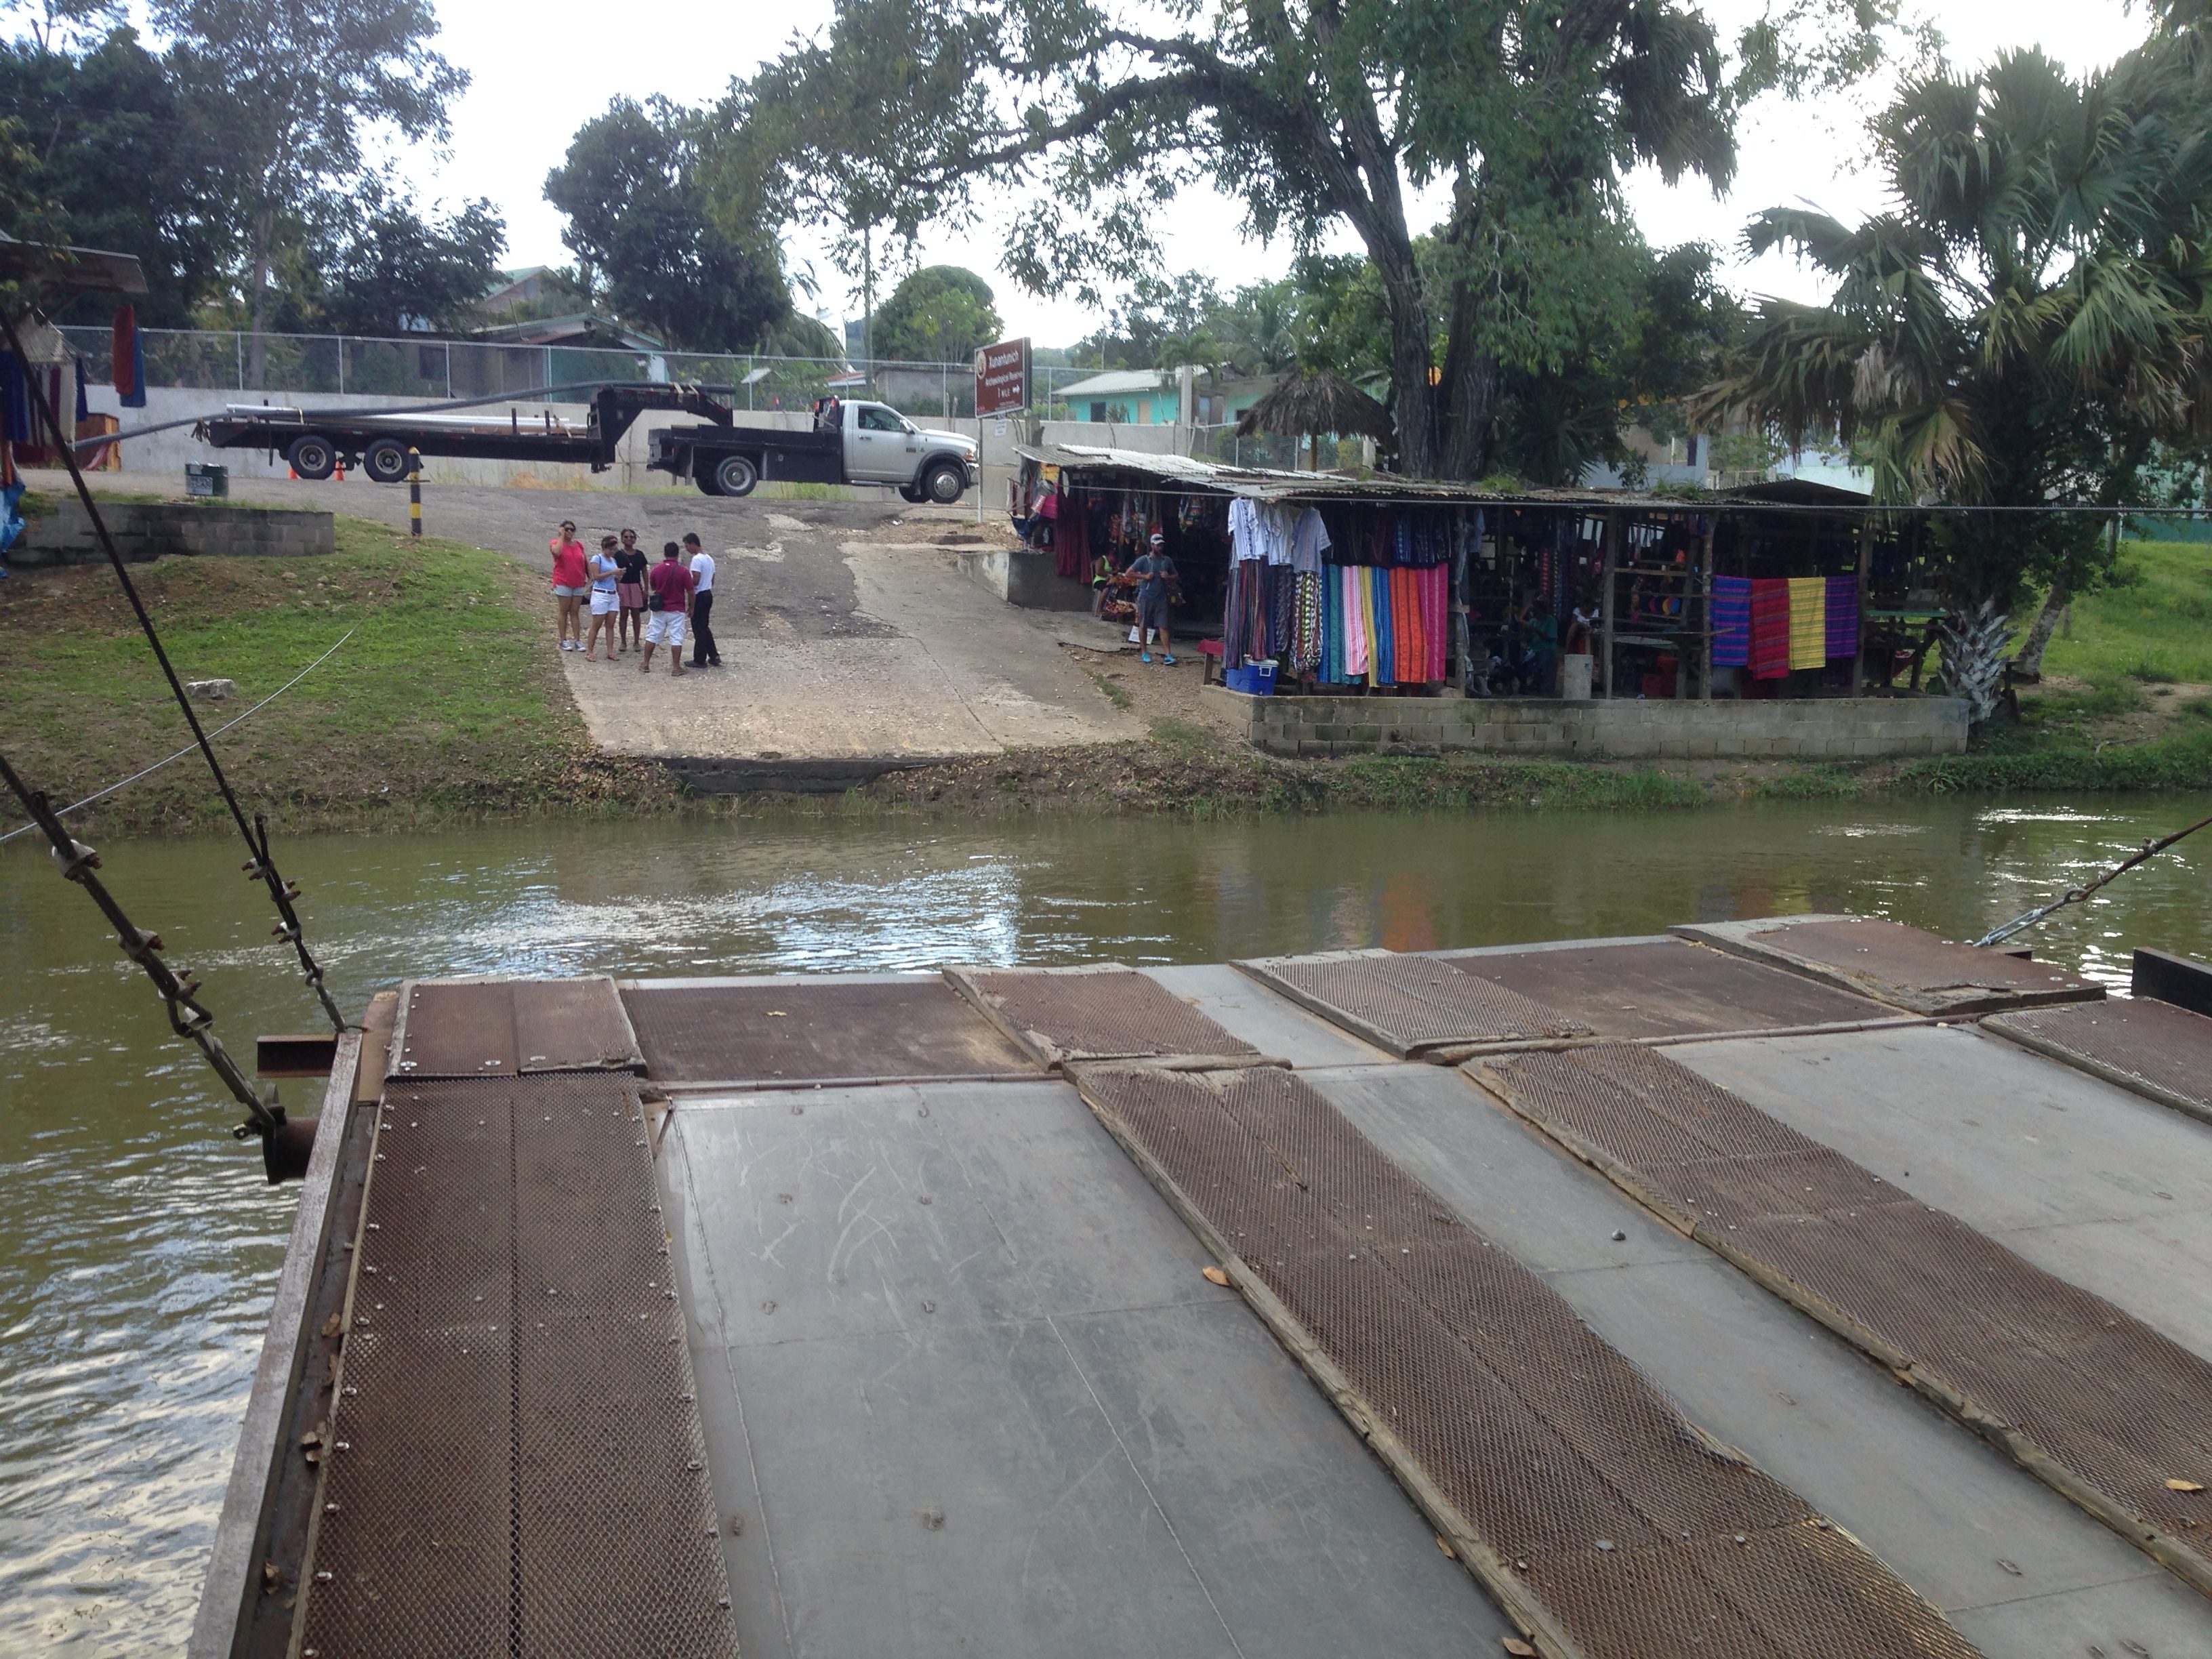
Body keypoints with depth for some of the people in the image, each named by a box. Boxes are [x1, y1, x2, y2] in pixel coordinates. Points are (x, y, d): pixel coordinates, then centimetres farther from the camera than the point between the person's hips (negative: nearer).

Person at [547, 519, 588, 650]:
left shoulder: (579, 545, 11)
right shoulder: (556, 543, -2)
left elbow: (585, 563, 14)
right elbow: (557, 552, -26)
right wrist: (561, 536, -15)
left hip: (578, 584, 4)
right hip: (563, 584, -4)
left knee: (575, 613, 6)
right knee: (564, 612, 1)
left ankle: (577, 641, 6)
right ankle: (563, 640, 5)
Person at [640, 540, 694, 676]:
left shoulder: (656, 570, -4)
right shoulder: (683, 572, -11)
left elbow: (652, 587, 12)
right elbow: (690, 592, -6)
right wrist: (691, 607, 7)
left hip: (659, 609, 2)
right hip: (677, 610, -2)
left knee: (652, 636, 11)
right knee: (676, 639, 2)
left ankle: (646, 664, 14)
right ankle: (676, 667, 2)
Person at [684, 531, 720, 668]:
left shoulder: (697, 559, -17)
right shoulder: (709, 558, 13)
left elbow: (695, 581, -23)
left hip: (699, 596, -9)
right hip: (708, 594, 9)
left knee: (698, 629, -1)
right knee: (704, 627, 16)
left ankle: (700, 660, 4)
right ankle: (714, 657, 15)